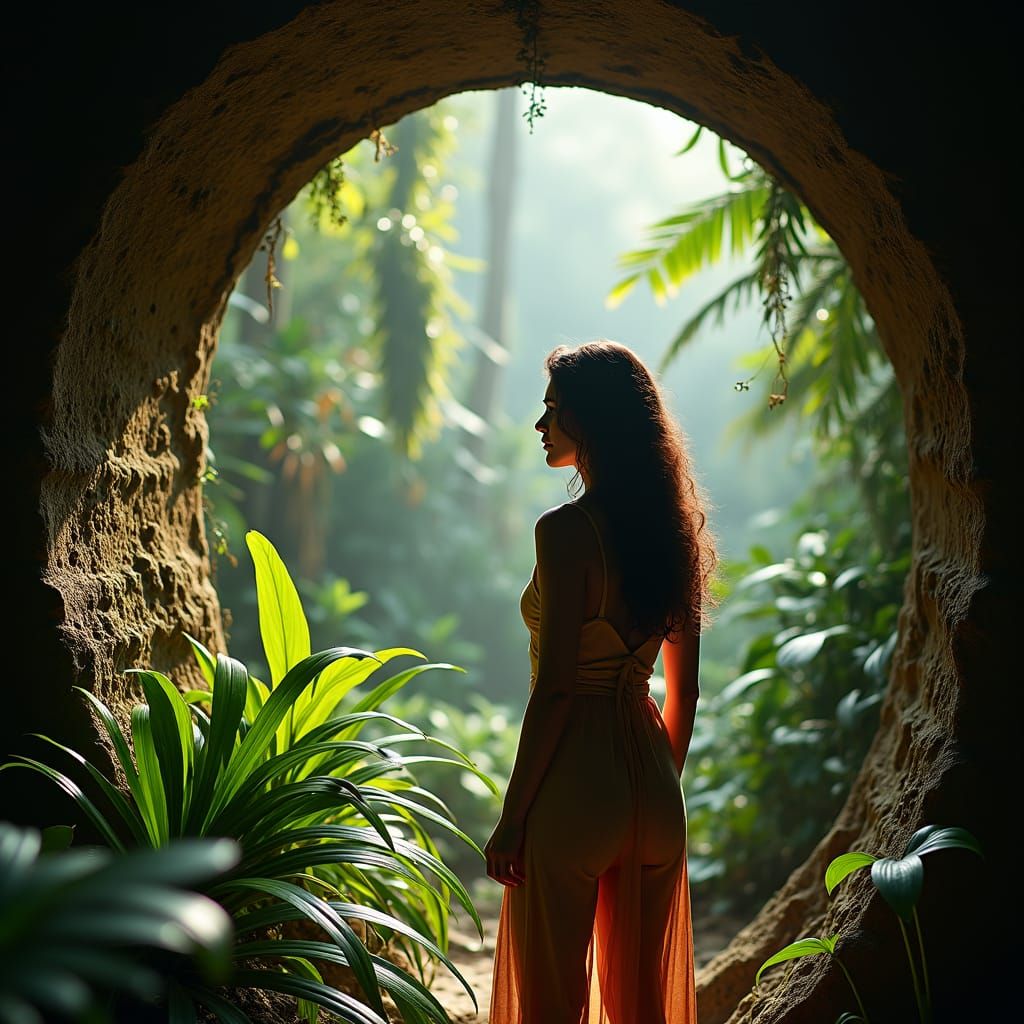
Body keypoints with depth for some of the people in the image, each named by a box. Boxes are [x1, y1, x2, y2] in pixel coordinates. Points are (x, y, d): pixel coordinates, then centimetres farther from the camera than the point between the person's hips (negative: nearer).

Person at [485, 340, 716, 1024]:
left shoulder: (567, 531, -15)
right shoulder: (672, 529, 6)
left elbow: (555, 690, -18)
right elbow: (685, 690, 11)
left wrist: (512, 817, -12)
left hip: (574, 786, -7)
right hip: (653, 787, 7)